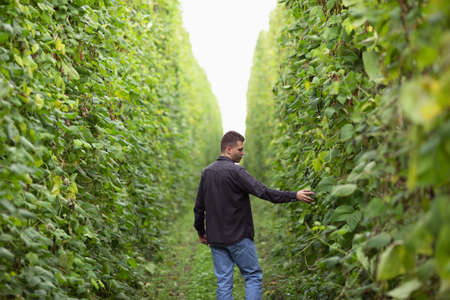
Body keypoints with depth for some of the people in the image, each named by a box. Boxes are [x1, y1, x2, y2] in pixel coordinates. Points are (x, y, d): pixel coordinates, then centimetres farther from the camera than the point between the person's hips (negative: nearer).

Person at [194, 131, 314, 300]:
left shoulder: (206, 172, 7)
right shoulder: (235, 171, -14)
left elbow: (199, 207, 12)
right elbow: (264, 192, -20)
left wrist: (201, 232, 22)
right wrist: (295, 196, -16)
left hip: (215, 239, 6)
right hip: (238, 238, -6)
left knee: (223, 282, 8)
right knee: (253, 276, 6)